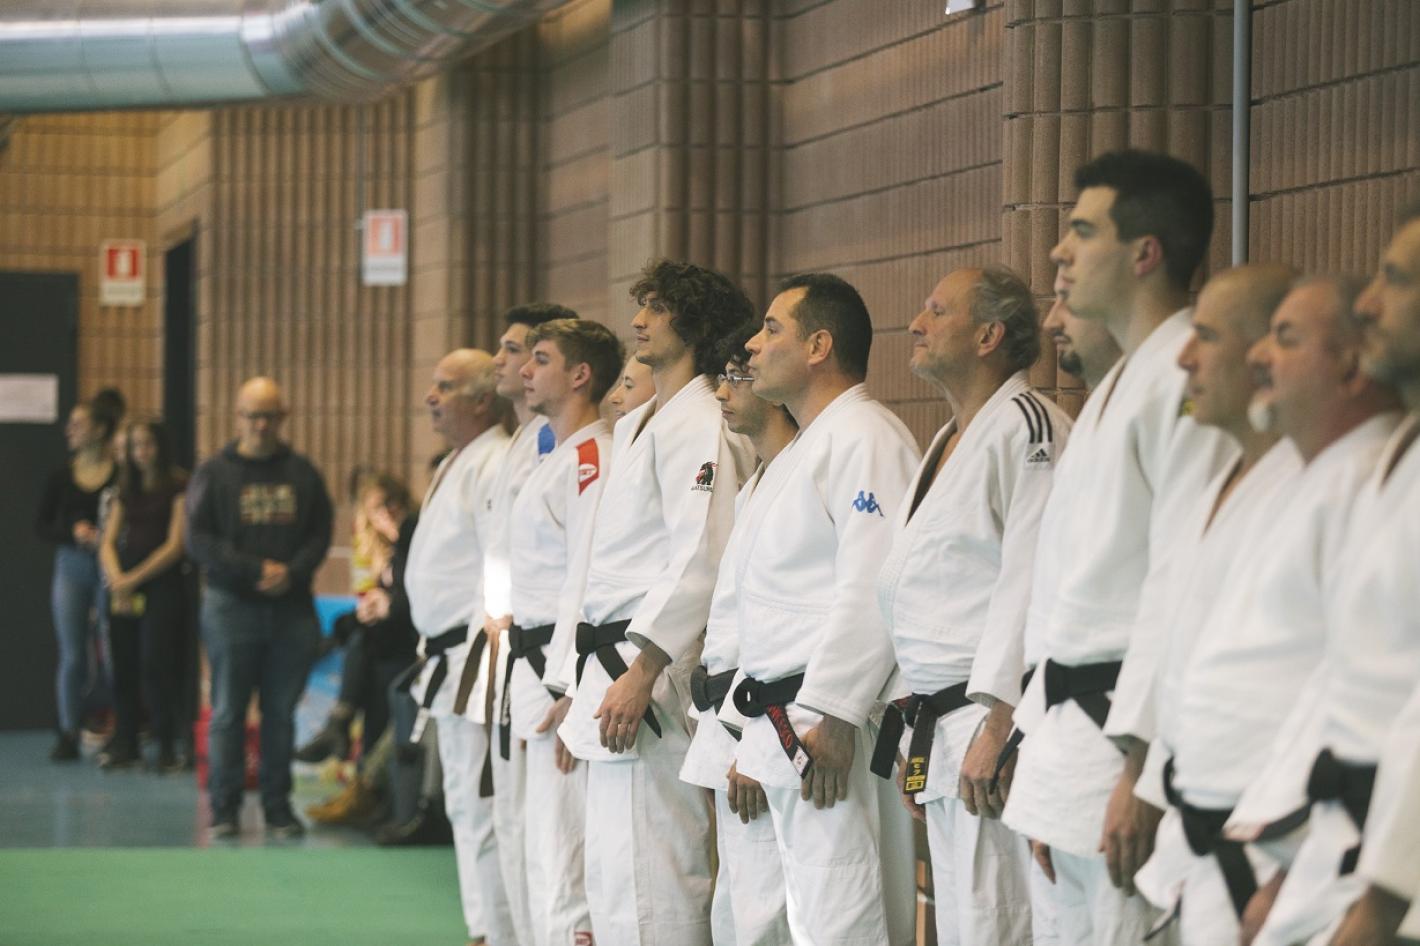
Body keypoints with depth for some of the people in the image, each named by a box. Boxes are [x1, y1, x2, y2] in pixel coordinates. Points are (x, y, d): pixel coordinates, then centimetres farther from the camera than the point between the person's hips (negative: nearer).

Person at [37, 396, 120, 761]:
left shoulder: (122, 476, -4)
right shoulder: (61, 477, 7)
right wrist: (73, 532, -9)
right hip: (71, 566, 3)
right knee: (72, 655, 3)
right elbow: (41, 524, 8)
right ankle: (68, 734, 8)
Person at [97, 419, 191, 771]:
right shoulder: (126, 490, 16)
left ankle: (167, 745, -7)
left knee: (155, 663, -12)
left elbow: (175, 544, -8)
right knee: (123, 665, 2)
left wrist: (134, 579, -10)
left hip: (162, 583, -5)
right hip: (124, 586, 5)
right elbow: (108, 542, 11)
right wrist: (116, 578, -8)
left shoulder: (178, 487, -1)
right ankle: (125, 743, 9)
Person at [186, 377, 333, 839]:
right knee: (227, 713, 0)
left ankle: (278, 808, 11)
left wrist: (292, 572, -11)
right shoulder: (214, 473, 2)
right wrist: (257, 571, -12)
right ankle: (224, 809, 5)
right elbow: (200, 541, -4)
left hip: (292, 608, 2)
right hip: (231, 606, -2)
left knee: (282, 713, 5)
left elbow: (320, 534, 7)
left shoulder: (302, 473, 10)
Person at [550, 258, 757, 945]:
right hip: (612, 667, 11)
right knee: (610, 880, 12)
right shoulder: (637, 426, 20)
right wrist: (575, 682, 21)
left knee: (642, 884, -13)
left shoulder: (700, 426, -10)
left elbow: (701, 561, -19)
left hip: (656, 673, -11)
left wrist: (642, 671, -24)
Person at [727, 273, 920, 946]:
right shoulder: (798, 454, 24)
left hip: (831, 721, -11)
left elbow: (873, 585, -21)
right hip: (781, 725, 11)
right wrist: (755, 739, 23)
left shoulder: (865, 439, -10)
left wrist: (830, 714, -25)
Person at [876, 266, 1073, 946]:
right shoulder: (948, 443, 21)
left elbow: (1030, 585, -19)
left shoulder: (1028, 427, -10)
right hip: (941, 726, 10)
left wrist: (996, 727, -23)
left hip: (995, 728, -10)